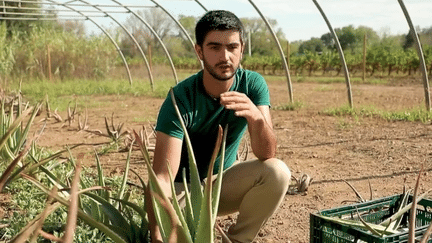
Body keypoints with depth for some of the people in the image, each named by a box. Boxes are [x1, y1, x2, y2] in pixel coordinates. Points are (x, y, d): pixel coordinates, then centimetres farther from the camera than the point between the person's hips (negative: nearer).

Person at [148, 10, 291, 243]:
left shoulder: (253, 84, -14)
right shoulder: (181, 99, -25)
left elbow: (267, 155, -21)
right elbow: (162, 177, -30)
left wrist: (256, 116, -43)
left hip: (224, 181, 4)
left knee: (277, 172, -23)